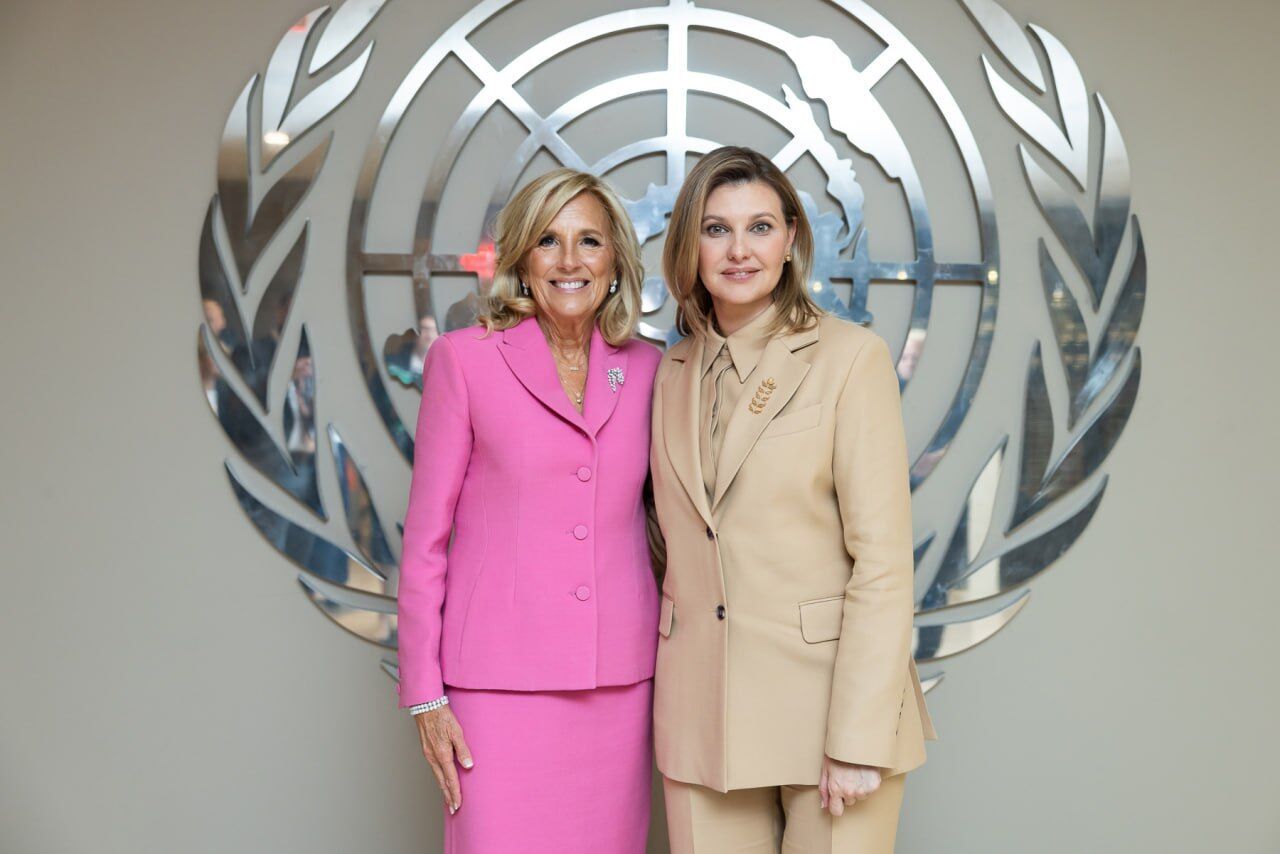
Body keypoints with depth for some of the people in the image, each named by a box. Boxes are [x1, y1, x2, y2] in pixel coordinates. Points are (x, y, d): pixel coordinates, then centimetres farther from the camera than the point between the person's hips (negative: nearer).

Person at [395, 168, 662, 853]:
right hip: (500, 678, -3)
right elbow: (425, 537, -1)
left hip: (619, 678, 3)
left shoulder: (645, 370, 7)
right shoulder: (464, 359, -2)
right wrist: (424, 695, -4)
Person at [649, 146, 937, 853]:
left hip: (825, 693, -4)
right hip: (703, 710, 4)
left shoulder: (850, 357, -6)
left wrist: (859, 738, -15)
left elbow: (883, 561, -11)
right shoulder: (672, 374, 10)